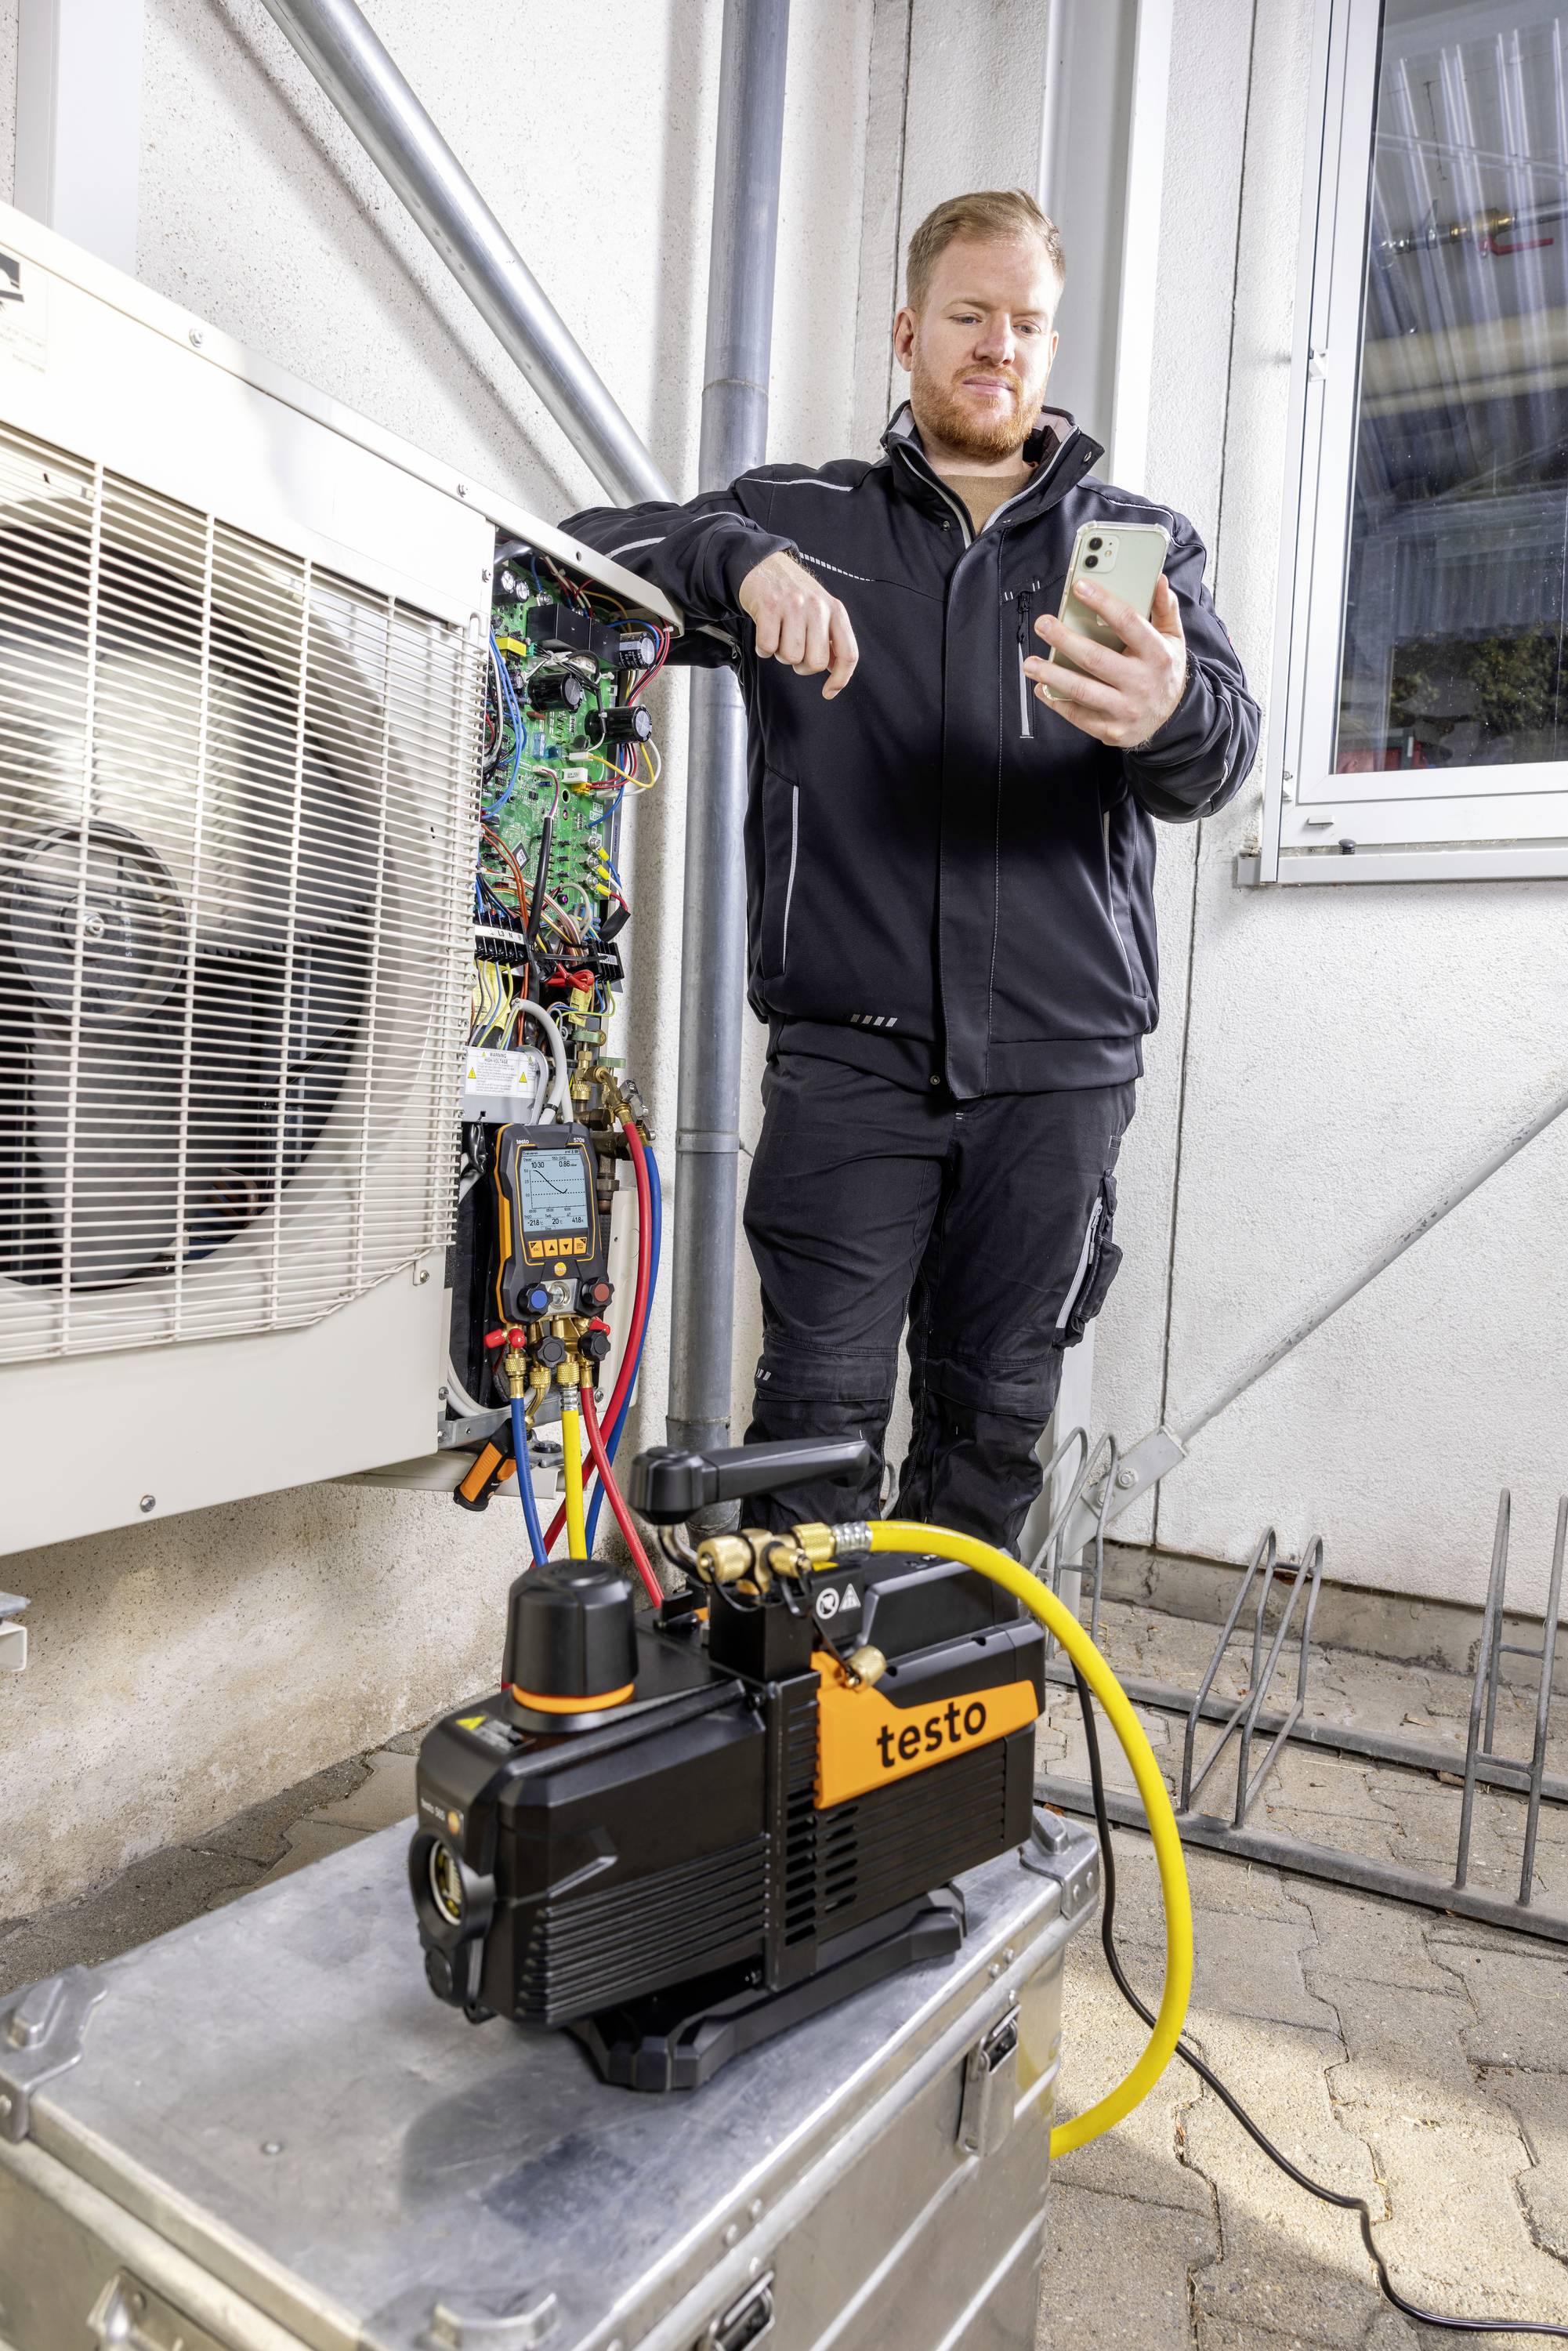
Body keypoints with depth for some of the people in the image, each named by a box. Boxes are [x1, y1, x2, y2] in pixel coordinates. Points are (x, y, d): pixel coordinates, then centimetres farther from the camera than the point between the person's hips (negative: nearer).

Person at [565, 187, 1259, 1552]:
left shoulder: (1140, 544, 14)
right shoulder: (801, 518, 14)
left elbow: (1222, 755, -1)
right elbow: (587, 556, 4)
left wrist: (1169, 717, -27)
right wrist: (737, 560, -17)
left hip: (1059, 1059, 2)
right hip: (852, 1046, -1)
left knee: (993, 1423, 7)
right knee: (819, 1411, -4)